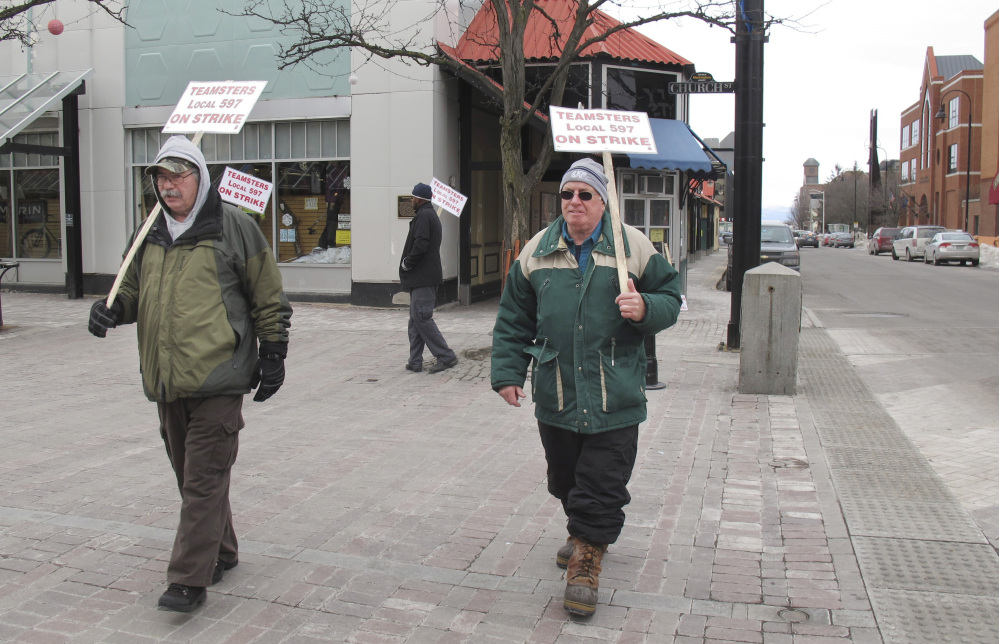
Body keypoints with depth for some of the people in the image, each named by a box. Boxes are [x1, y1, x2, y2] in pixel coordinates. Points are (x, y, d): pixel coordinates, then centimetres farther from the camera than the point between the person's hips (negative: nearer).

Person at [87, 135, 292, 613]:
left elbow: (268, 299, -1)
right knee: (189, 476, 15)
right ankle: (220, 554, 31)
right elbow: (134, 289, 26)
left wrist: (272, 356, -3)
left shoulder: (233, 227, -3)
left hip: (217, 380, -7)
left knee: (204, 480, -6)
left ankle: (188, 580, -2)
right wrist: (112, 309, 4)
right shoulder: (151, 235, 14)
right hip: (166, 381, 7)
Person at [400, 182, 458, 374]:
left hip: (423, 278, -11)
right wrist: (408, 264, 13)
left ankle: (446, 357, -6)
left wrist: (406, 263, -11)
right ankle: (415, 361, 14)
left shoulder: (424, 216, -13)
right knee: (416, 319, 11)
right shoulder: (431, 215, 20)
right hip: (422, 277, 11)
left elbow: (421, 244, -24)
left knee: (422, 318, -9)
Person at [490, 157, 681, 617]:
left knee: (602, 484, 0)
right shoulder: (536, 251, 7)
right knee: (565, 478, 17)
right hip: (555, 395, 3)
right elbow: (514, 320, 12)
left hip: (615, 397, -3)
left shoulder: (633, 246, 0)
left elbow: (670, 298, 7)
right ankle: (583, 535, 41)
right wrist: (508, 372, 7)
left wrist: (644, 309, -15)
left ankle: (586, 560, 14)